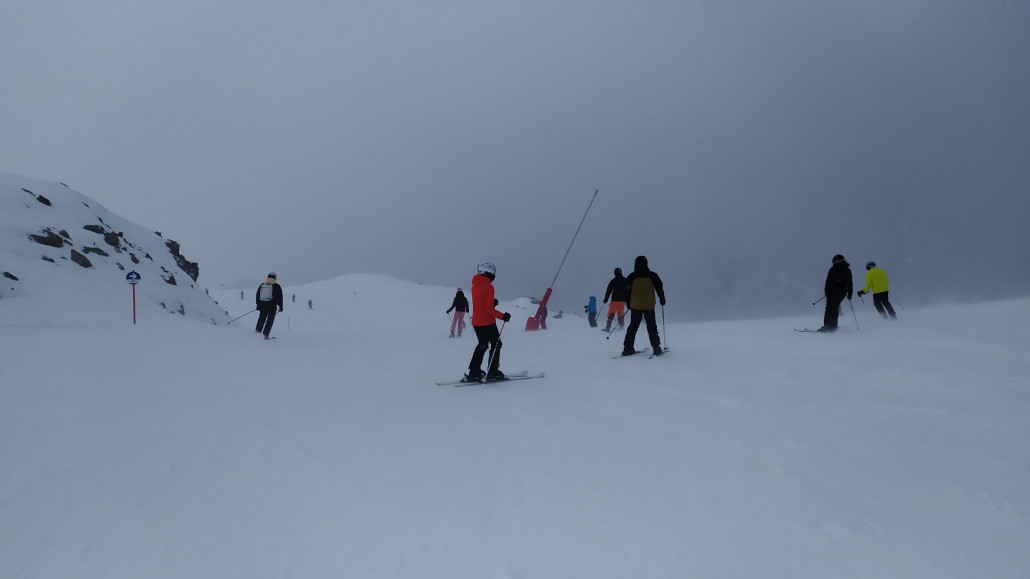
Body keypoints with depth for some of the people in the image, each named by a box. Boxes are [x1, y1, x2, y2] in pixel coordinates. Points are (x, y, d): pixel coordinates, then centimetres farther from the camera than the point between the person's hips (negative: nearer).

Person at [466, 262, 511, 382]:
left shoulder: (475, 286, 9)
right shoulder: (488, 287, -17)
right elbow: (489, 309, -20)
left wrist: (492, 303, 5)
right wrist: (502, 316, -15)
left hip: (476, 322, 8)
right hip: (487, 323, -8)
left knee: (482, 345, 19)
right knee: (496, 344, 5)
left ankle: (473, 373, 15)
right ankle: (492, 373, 4)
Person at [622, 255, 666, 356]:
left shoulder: (631, 277, 0)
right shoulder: (652, 276, -4)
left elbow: (627, 291, 5)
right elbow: (660, 288, 2)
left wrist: (628, 303, 17)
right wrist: (662, 300, 16)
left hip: (635, 306, 1)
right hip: (649, 306, -1)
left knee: (633, 326, 9)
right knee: (652, 327, 6)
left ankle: (628, 348, 5)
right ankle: (656, 348, 3)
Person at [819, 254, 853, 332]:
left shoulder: (833, 269, -1)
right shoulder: (848, 270, 13)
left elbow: (828, 281, -6)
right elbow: (850, 283, 14)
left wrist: (826, 291, -2)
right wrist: (850, 294, 18)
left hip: (833, 291, -5)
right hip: (843, 292, 5)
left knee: (829, 307, -6)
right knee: (835, 307, 14)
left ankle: (827, 325, -14)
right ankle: (833, 326, 8)